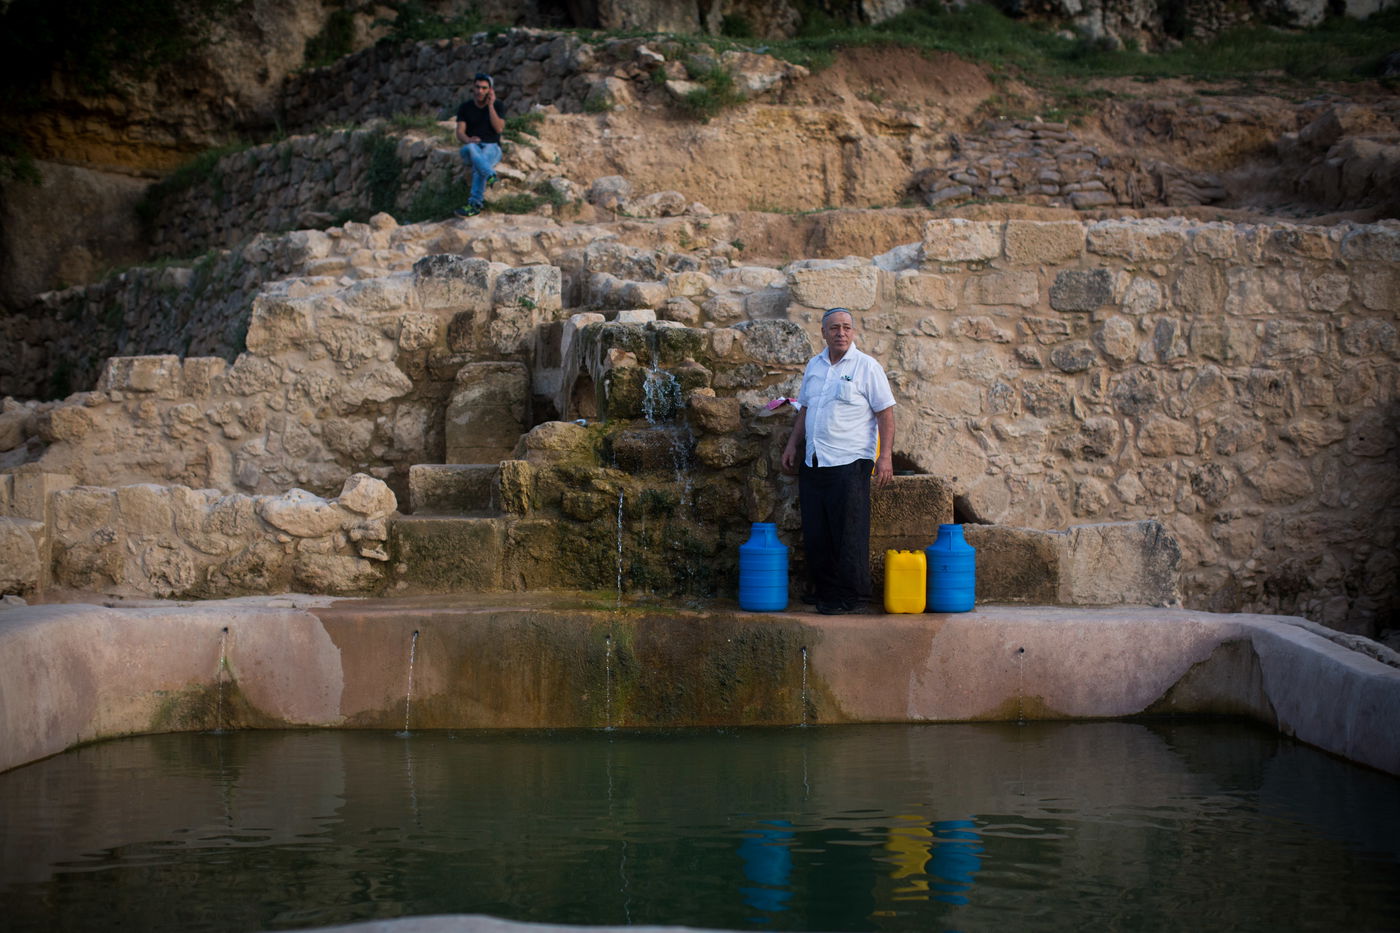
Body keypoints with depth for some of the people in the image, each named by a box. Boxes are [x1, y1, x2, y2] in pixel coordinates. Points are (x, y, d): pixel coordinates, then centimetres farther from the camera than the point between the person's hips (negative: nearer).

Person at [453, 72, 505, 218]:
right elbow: (460, 133, 2)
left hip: (492, 147, -1)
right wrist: (468, 140, -22)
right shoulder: (465, 107, 11)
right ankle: (491, 175, -63)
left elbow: (499, 128, -6)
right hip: (472, 147, 1)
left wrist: (490, 105, -6)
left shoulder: (496, 106, 10)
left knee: (479, 167, -36)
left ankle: (475, 204, -48)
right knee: (470, 149, -39)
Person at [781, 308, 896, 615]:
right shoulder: (814, 366, 14)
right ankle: (825, 592, 15)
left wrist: (886, 455, -12)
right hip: (813, 462, 6)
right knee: (816, 534, 6)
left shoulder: (867, 367, -3)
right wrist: (793, 445, 17)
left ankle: (853, 597, 1)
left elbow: (885, 413, -5)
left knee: (849, 534, -5)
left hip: (849, 462, -6)